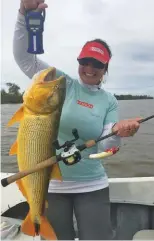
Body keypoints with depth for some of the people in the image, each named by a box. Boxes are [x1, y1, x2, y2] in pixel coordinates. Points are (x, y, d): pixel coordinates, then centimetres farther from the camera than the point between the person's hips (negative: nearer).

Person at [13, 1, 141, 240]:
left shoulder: (109, 101, 2)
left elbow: (105, 146, -5)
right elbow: (23, 56, -8)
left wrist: (118, 132, -27)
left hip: (92, 185, 1)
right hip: (52, 183, 0)